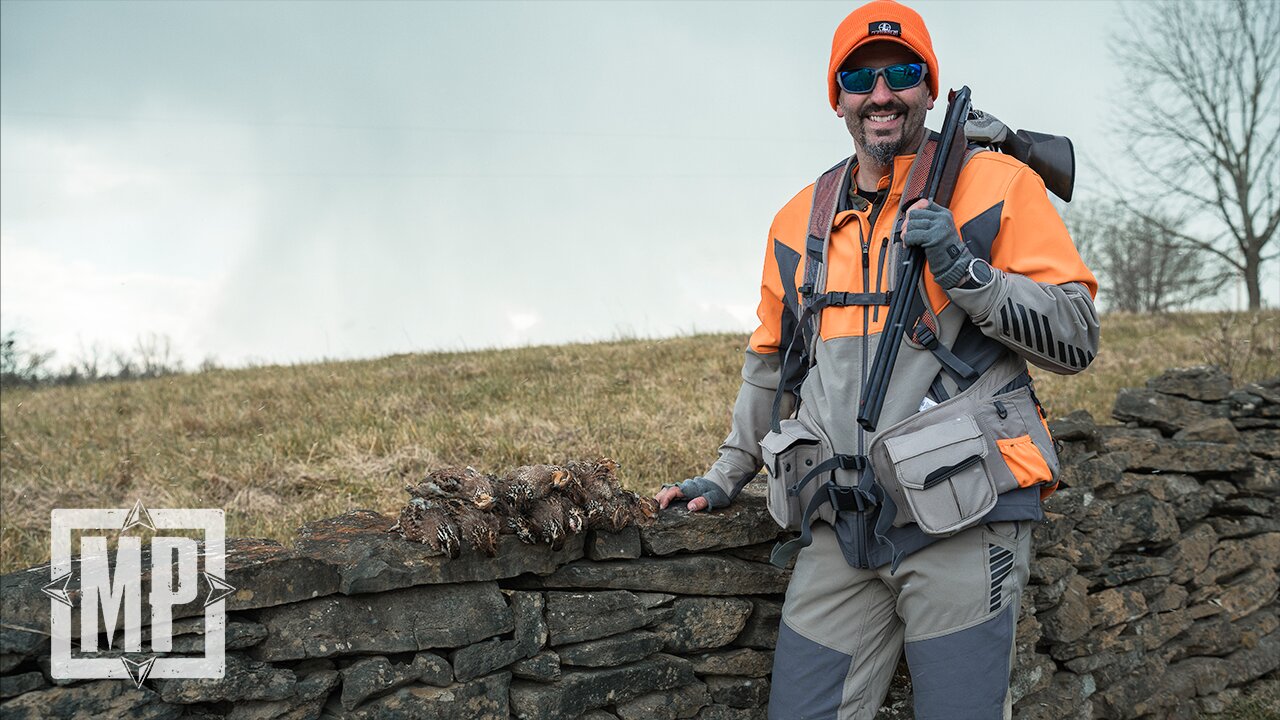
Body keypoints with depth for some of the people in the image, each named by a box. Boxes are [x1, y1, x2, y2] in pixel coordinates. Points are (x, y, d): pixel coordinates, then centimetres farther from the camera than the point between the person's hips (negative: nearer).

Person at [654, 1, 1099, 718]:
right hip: (841, 531, 4)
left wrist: (966, 272, -15)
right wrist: (729, 473, 27)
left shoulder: (998, 187, 1)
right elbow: (772, 360, 26)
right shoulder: (800, 220, 15)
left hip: (960, 522, -4)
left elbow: (1077, 339, -3)